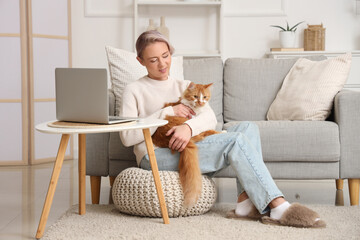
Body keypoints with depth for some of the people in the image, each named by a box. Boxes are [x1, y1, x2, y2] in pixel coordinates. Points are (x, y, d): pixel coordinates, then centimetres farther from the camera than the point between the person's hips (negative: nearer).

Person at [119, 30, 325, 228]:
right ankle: (279, 207, -32)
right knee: (236, 140, -25)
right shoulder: (134, 91, 10)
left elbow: (211, 118, 4)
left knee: (248, 127, -16)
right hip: (156, 156, -6)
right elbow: (127, 137, -5)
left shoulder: (185, 86, 23)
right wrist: (167, 112, -8)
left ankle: (246, 203, -30)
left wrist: (189, 126, -19)